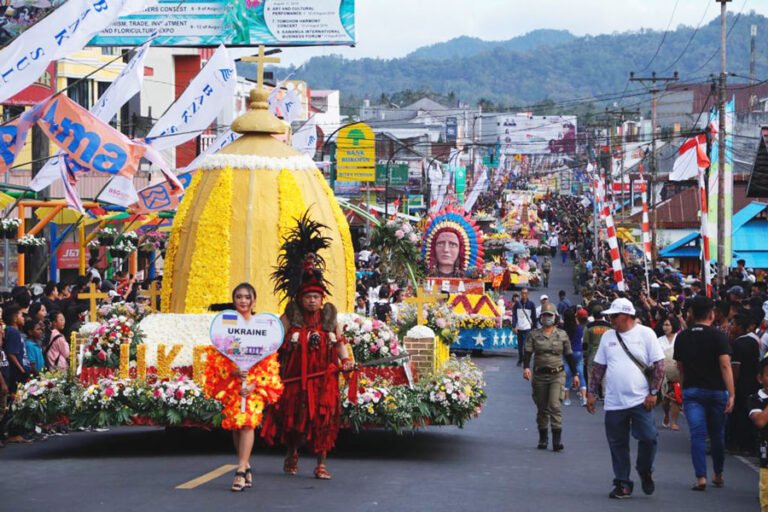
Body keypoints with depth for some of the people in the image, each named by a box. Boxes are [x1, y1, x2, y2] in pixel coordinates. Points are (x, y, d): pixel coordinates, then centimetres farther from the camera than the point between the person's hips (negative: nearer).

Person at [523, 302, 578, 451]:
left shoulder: (562, 335, 5)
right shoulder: (534, 335, 4)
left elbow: (569, 355, 10)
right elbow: (527, 352, -6)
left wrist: (574, 374, 10)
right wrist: (526, 367, -24)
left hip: (557, 375, -2)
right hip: (539, 375, 2)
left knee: (554, 406, -16)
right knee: (541, 408, 9)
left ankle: (557, 440, -18)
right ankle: (543, 439, 20)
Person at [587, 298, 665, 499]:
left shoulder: (646, 334, -3)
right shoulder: (608, 337, 10)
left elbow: (659, 365, -4)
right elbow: (598, 367, 14)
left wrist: (653, 392, -10)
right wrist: (592, 393, 9)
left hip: (640, 400, -4)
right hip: (614, 403, 4)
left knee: (648, 437, -10)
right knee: (617, 444, 5)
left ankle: (645, 472, 16)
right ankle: (622, 484, 15)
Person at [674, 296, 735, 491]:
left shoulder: (682, 337, 5)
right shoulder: (718, 336, -8)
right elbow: (725, 365, -16)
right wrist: (731, 394, -17)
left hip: (691, 391, 2)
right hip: (715, 391, -2)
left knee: (697, 434, -4)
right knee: (717, 435, 13)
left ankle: (701, 477, -16)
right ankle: (718, 475, 25)